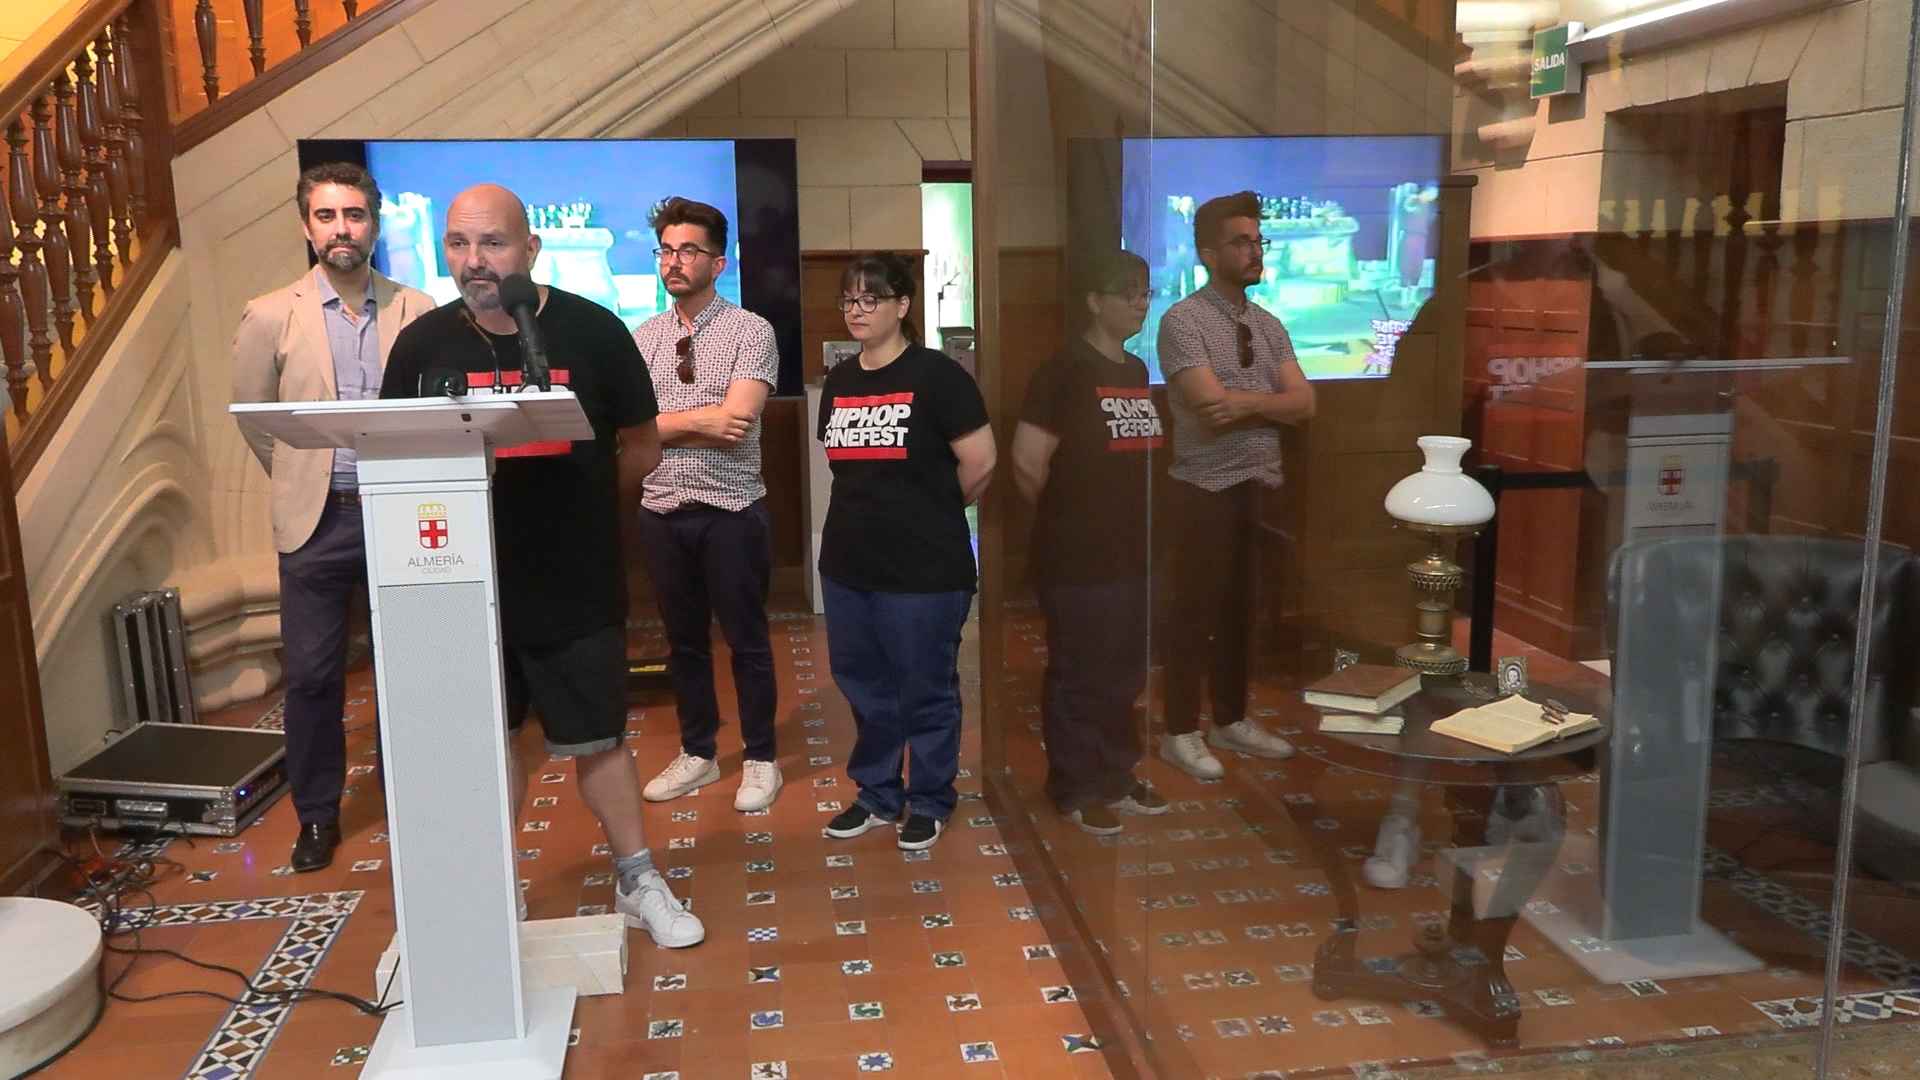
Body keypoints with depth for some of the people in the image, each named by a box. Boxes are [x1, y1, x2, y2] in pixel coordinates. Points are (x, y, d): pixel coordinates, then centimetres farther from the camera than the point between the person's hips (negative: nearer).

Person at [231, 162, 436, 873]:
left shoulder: (417, 312, 0)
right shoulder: (270, 316, 0)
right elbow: (252, 418, 8)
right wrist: (303, 485, 10)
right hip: (316, 522, 0)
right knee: (311, 674, 4)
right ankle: (316, 815, 19)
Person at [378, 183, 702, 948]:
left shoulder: (592, 331, -7)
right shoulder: (423, 344, -2)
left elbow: (642, 449, 1)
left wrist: (577, 507, -3)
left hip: (576, 583, -2)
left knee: (597, 739, 9)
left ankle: (637, 883, 27)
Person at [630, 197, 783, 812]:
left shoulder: (750, 332, -6)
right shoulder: (643, 338, 7)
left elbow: (737, 420, -19)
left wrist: (661, 423, -10)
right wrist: (700, 421, -15)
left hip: (732, 512, -4)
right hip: (663, 511, 4)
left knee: (747, 640, 7)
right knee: (683, 640, 15)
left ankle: (760, 758, 22)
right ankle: (697, 754, 30)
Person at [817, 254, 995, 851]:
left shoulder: (936, 374, -11)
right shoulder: (838, 380, 9)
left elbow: (980, 464, -11)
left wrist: (932, 511, 3)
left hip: (924, 567, -6)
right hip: (847, 562, 7)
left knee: (925, 690, 8)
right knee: (863, 685, 16)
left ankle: (929, 802, 25)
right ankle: (877, 795, 34)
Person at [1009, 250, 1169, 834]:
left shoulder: (1137, 372, 11)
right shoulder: (1066, 371, -14)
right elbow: (1027, 464, -17)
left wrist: (1129, 517, 12)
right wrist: (1067, 515, -3)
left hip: (1131, 550, 8)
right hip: (1078, 556, -8)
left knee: (1124, 673, 17)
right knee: (1078, 676, 4)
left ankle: (1117, 777, 32)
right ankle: (1075, 790, 17)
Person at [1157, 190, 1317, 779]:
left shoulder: (1269, 326, 10)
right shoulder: (1183, 320, -11)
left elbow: (1304, 403, -1)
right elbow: (1212, 410, -21)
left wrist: (1246, 402, -17)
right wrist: (1272, 403, -8)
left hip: (1262, 487, 7)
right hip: (1207, 490, -6)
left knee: (1242, 608, 15)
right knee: (1196, 611, 2)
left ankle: (1232, 721, 28)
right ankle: (1181, 733, 14)